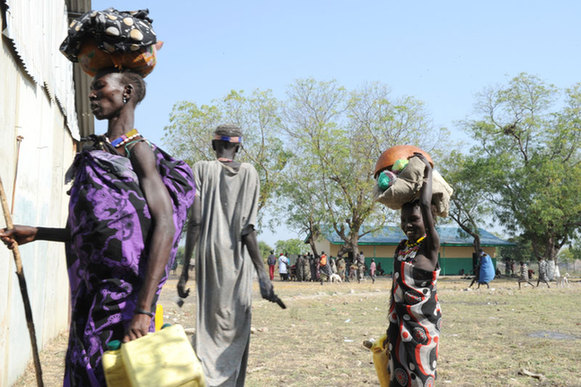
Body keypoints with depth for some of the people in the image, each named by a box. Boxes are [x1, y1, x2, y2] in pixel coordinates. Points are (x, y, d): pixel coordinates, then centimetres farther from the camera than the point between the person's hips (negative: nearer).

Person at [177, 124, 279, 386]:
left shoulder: (202, 169, 2)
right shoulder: (249, 173, 3)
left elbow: (195, 222, -6)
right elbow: (247, 229, -6)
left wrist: (185, 270, -3)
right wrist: (262, 273, -6)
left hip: (209, 255, 0)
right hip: (238, 258, 0)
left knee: (209, 324, 4)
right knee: (237, 327, 8)